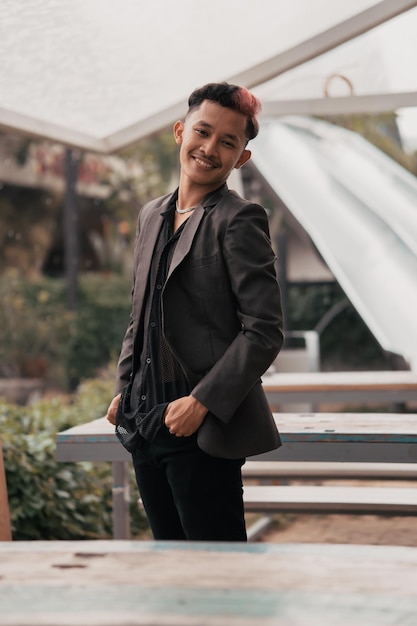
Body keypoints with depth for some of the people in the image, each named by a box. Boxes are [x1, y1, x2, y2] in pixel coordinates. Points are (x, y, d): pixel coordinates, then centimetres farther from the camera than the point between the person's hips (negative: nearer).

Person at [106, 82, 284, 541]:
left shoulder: (239, 220, -9)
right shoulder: (152, 215, 14)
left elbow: (265, 331, -14)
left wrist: (203, 402, -18)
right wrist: (124, 389, 12)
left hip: (205, 427, -7)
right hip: (145, 422, 7)